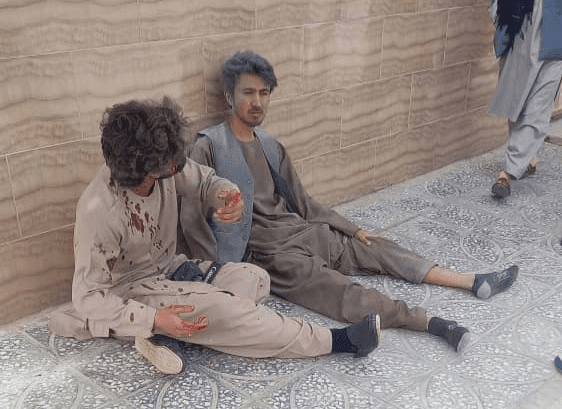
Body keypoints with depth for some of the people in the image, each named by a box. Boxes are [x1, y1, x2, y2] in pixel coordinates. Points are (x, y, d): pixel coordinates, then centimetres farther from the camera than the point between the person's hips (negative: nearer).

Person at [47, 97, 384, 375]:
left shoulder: (166, 168, -16)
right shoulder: (99, 211, -31)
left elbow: (205, 181, 3)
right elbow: (89, 295, -24)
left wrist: (229, 197, -23)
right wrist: (153, 319, -37)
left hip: (169, 269, 8)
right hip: (129, 289, -7)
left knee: (254, 278, -7)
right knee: (219, 307, -27)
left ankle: (169, 337, -21)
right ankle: (333, 341, -15)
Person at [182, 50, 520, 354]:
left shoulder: (271, 146, 12)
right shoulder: (210, 147, -10)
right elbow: (192, 217, -16)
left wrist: (352, 229, 13)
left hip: (303, 232, 8)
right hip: (269, 254, -8)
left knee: (377, 248, 2)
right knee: (337, 289, -26)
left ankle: (474, 282, 3)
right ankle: (429, 322, -42)